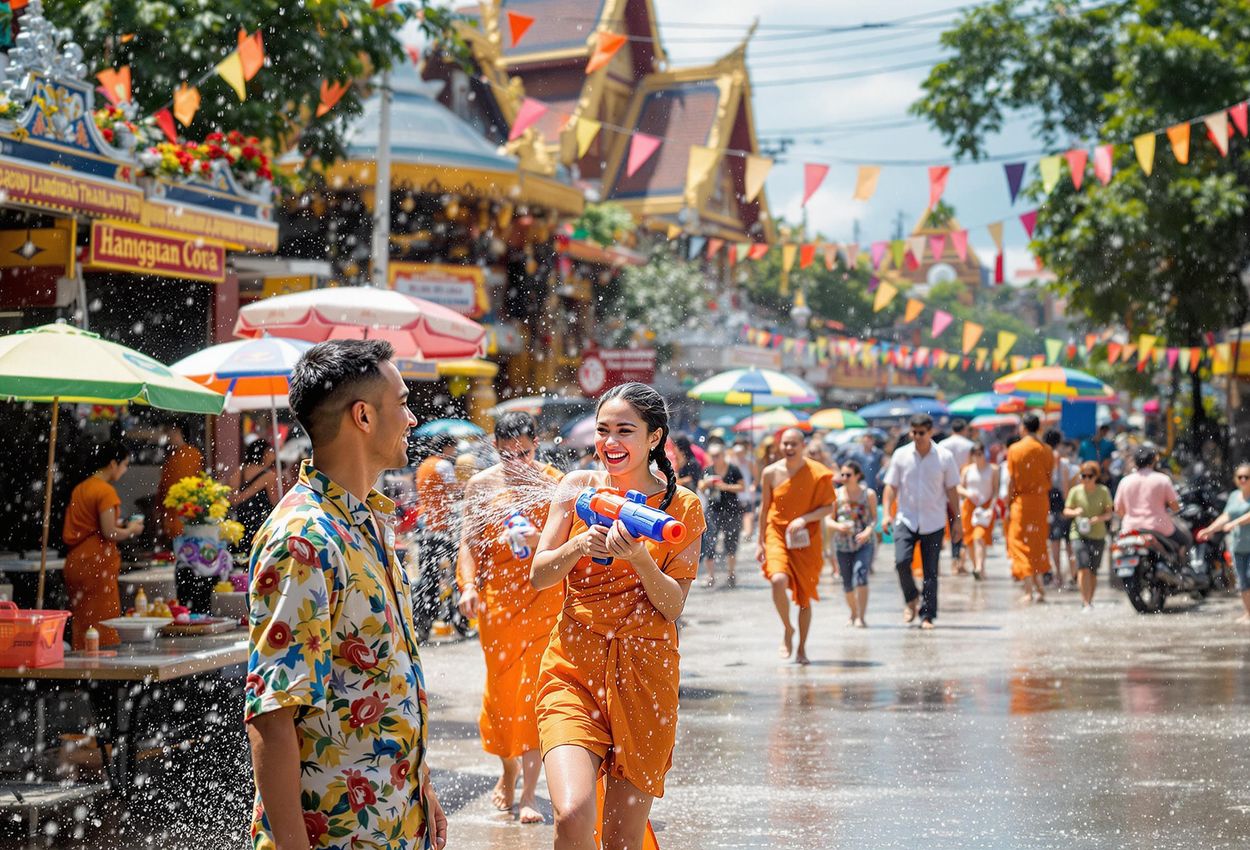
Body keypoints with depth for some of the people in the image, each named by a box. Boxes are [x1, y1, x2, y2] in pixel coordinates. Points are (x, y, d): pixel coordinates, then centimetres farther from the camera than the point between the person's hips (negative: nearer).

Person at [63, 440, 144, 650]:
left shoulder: (80, 488, 13)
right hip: (96, 562, -8)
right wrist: (130, 530, 0)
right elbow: (109, 533, -18)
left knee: (81, 624, 11)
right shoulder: (106, 491, -13)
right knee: (103, 625, -4)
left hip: (75, 561, 8)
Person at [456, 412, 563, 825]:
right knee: (501, 686, 6)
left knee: (535, 687, -7)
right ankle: (508, 769, 31)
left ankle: (529, 791, -5)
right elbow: (468, 543, 3)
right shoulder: (481, 485, 4)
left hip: (544, 594, -2)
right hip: (496, 598, 2)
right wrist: (469, 586, -12)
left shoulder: (552, 482, 1)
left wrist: (540, 540, -21)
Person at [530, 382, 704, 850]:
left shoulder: (682, 506, 2)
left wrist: (639, 559, -19)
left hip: (644, 672, 0)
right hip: (573, 668, 0)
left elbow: (673, 605, -1)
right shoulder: (579, 487, 5)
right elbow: (539, 575, 4)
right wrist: (580, 545, -15)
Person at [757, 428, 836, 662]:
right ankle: (787, 629, -1)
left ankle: (802, 648, 23)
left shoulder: (817, 473, -6)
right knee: (778, 580, -25)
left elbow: (829, 507, -3)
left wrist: (804, 519, -19)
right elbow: (765, 508, 10)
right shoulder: (770, 473, 0)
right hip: (777, 534, 0)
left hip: (806, 539, 0)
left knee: (804, 596, 5)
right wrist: (760, 543, 11)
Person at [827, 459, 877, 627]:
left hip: (864, 544, -2)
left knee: (860, 576, -22)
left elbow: (874, 517, 3)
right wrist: (838, 526, -20)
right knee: (847, 584, 8)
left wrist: (868, 531, -17)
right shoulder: (836, 495, 1)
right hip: (842, 545, 2)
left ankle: (861, 618, -20)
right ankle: (853, 614, 34)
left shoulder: (868, 494, -2)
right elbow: (828, 520, 2)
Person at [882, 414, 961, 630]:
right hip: (906, 519, 0)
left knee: (930, 571, 1)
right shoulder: (901, 455, 1)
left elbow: (951, 490, 6)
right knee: (901, 561, -17)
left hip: (934, 521, 0)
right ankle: (911, 599, 9)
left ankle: (927, 615, 9)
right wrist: (887, 513, -6)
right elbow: (891, 486, 5)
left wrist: (957, 520, 6)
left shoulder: (944, 457, -1)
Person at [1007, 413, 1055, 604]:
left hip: (1021, 499, -3)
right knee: (1039, 543, 14)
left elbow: (1012, 481, -6)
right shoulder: (1047, 450, 1)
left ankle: (1029, 590, -4)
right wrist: (1044, 499, 15)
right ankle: (1039, 588, 10)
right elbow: (1049, 478, 3)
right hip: (1041, 500, 3)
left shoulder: (1015, 449, -7)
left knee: (1022, 544, 3)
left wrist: (1008, 505, 0)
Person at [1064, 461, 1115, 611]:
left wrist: (1099, 518, -17)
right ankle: (1085, 603, -15)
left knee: (1093, 571, 7)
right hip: (1079, 534, -1)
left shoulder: (1103, 491, 1)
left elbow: (1109, 513, 3)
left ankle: (1089, 600, 24)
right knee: (1083, 567, -15)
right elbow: (1066, 511, 7)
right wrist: (1075, 512, -15)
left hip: (1098, 535, 1)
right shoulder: (1075, 491, 1)